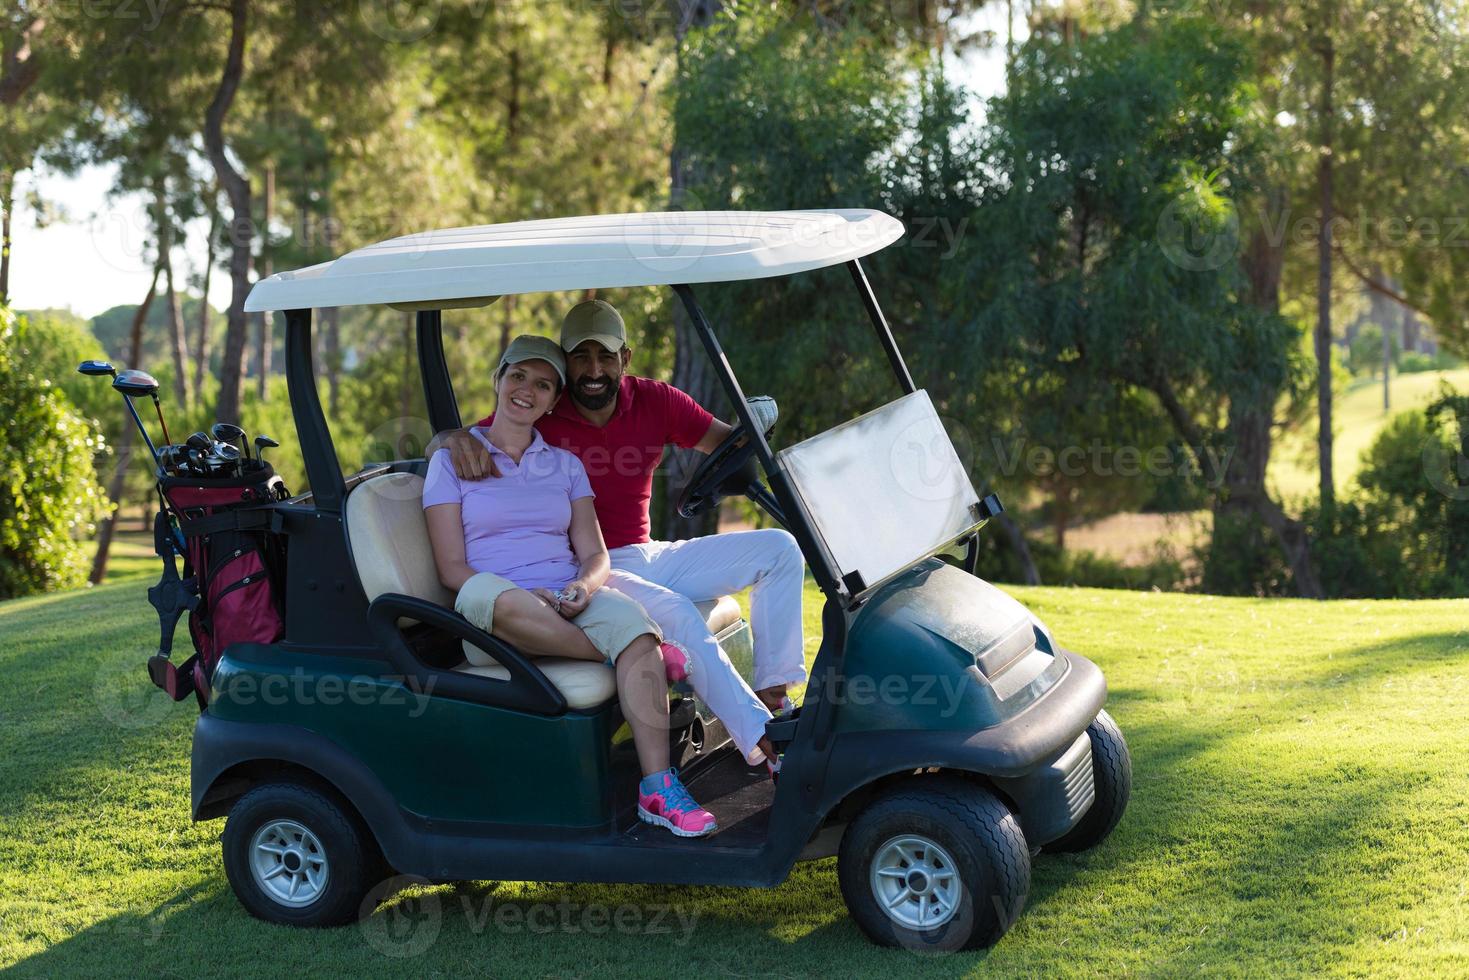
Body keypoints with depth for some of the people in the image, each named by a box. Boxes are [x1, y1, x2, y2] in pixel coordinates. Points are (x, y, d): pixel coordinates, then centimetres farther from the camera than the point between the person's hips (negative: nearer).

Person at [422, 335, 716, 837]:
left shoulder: (566, 465, 19)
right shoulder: (452, 459, 8)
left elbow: (595, 554, 12)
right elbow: (452, 569, -1)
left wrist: (584, 586, -14)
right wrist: (532, 598, -17)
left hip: (568, 609, 3)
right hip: (491, 622, -2)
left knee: (631, 620, -32)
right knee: (487, 595, -40)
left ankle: (657, 787, -38)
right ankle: (642, 657, -25)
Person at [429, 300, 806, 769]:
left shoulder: (654, 401, 2)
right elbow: (435, 442, -6)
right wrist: (458, 437, -31)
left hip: (649, 556, 6)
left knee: (778, 548, -5)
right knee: (676, 612, -34)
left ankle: (774, 696, -9)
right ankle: (762, 744, -32)